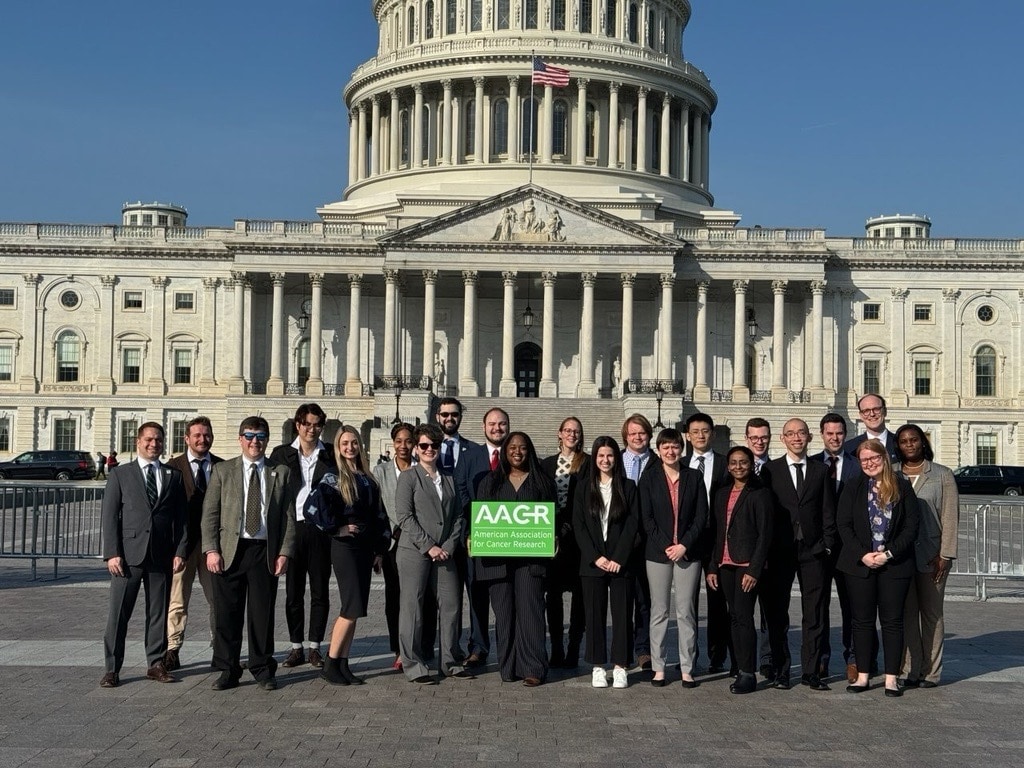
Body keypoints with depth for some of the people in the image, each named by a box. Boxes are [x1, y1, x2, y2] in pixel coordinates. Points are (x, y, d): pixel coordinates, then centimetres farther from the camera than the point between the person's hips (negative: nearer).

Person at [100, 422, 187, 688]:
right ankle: (112, 668, 6)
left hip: (162, 555, 2)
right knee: (119, 613, 0)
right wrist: (112, 553, -8)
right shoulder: (120, 475, 6)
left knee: (159, 612, 8)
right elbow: (109, 515, 1)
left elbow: (181, 517, 10)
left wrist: (179, 551, 0)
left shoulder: (174, 476, 12)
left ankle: (156, 664, 17)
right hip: (128, 554, -2)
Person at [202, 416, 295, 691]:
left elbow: (289, 516, 6)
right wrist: (211, 549, -6)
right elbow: (210, 513, 5)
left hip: (265, 551, 0)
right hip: (229, 551, 0)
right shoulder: (223, 470, 9)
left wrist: (285, 552, -3)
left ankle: (263, 670, 15)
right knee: (227, 613, 3)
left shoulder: (281, 473, 9)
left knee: (262, 612, 3)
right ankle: (228, 671, 14)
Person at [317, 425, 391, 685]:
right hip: (344, 547, -6)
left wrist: (380, 549, 12)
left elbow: (379, 514, 15)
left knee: (353, 609, 5)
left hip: (365, 548, 6)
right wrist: (337, 529, -12)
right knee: (353, 607, -12)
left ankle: (343, 664, 11)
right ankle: (330, 664, -4)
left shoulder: (367, 479, 14)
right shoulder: (333, 478, -4)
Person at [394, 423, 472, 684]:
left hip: (444, 553, 5)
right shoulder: (408, 477, 0)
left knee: (451, 606, 4)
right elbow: (404, 516, -8)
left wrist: (449, 546, -2)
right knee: (413, 607, -1)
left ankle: (449, 662, 16)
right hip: (414, 552, -5)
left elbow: (458, 516, 13)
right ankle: (413, 665, 7)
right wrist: (429, 546, -12)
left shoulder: (448, 479, 16)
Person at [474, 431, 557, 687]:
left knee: (529, 608, -8)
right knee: (503, 611, 1)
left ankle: (532, 668, -6)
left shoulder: (542, 482, 12)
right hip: (497, 556, 2)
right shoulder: (490, 482, 15)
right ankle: (508, 667, 7)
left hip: (530, 555, -2)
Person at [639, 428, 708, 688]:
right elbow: (646, 517, 0)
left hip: (688, 552, 0)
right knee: (659, 610, 4)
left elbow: (701, 516, 2)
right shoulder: (649, 477, 4)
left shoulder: (694, 477, 6)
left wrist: (684, 545, -8)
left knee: (686, 611, 1)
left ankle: (687, 668, 8)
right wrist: (665, 546, -9)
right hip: (657, 552, 0)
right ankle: (658, 668, 10)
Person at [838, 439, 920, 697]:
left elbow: (911, 526, -2)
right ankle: (862, 676, 11)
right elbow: (843, 525, 2)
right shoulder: (853, 488, 7)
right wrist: (862, 555, -10)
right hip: (860, 563, 1)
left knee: (892, 620, 2)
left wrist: (888, 554, -11)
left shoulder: (902, 487, 2)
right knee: (862, 620, 5)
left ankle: (891, 678, 7)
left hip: (894, 565, -1)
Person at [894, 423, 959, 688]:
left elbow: (950, 517, 0)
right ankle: (910, 671, 8)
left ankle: (931, 672, 10)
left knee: (932, 613, 3)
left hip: (931, 555, -2)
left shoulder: (942, 475, 3)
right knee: (906, 614, 2)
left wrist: (944, 556, -7)